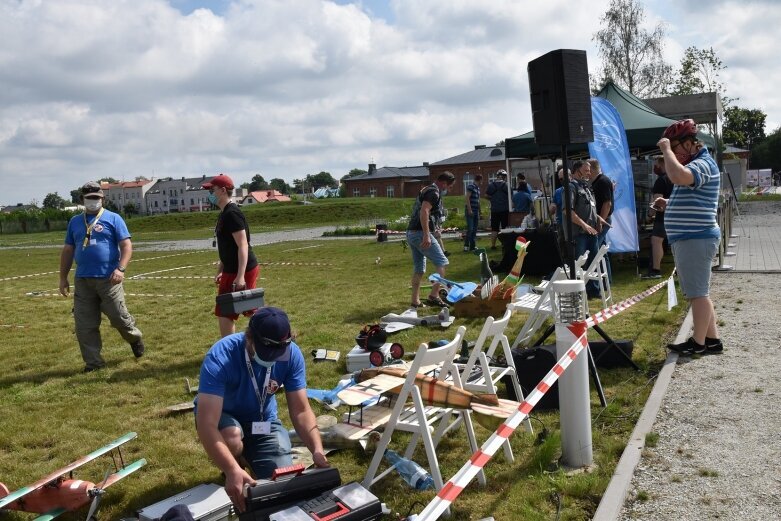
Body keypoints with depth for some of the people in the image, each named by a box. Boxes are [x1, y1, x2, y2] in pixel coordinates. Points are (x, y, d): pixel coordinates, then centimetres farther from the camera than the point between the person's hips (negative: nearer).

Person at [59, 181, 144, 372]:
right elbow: (68, 251, 18)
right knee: (85, 324, 4)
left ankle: (135, 338, 31)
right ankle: (93, 361, 15)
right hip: (82, 280, 4)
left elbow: (126, 245, -6)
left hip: (108, 279, -4)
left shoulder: (113, 218, 1)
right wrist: (63, 277, 14)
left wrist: (121, 269, -19)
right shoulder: (75, 222, 14)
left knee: (119, 317, 0)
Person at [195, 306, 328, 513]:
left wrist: (317, 450, -37)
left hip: (263, 420, 3)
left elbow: (300, 410, -20)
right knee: (232, 438, -37)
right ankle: (236, 471, 0)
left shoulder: (292, 354, -23)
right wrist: (233, 471, -55)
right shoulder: (220, 357, -35)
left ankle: (247, 455, 21)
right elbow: (206, 424, -42)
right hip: (223, 416, -2)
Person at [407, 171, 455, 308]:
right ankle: (434, 296, -12)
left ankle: (415, 301, 15)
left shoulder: (426, 190, 22)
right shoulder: (434, 192, -9)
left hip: (411, 233, 10)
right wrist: (426, 235, -29)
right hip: (421, 233, -10)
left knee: (419, 268, 14)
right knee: (442, 262, -5)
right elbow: (424, 212, -23)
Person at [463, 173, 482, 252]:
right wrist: (469, 210, -19)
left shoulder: (478, 188, 17)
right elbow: (467, 198, -15)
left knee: (474, 229, 8)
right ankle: (466, 245, -5)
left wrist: (479, 211, 19)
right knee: (470, 229, -11)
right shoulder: (471, 186, -8)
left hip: (476, 211, 9)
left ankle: (473, 246, 13)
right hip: (470, 211, -9)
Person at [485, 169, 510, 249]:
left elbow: (486, 195, 1)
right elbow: (510, 196, -4)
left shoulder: (491, 184, 0)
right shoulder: (506, 184, -4)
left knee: (494, 229, 5)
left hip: (494, 209, 2)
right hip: (505, 209, -1)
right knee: (505, 228, 6)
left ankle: (493, 245, 4)